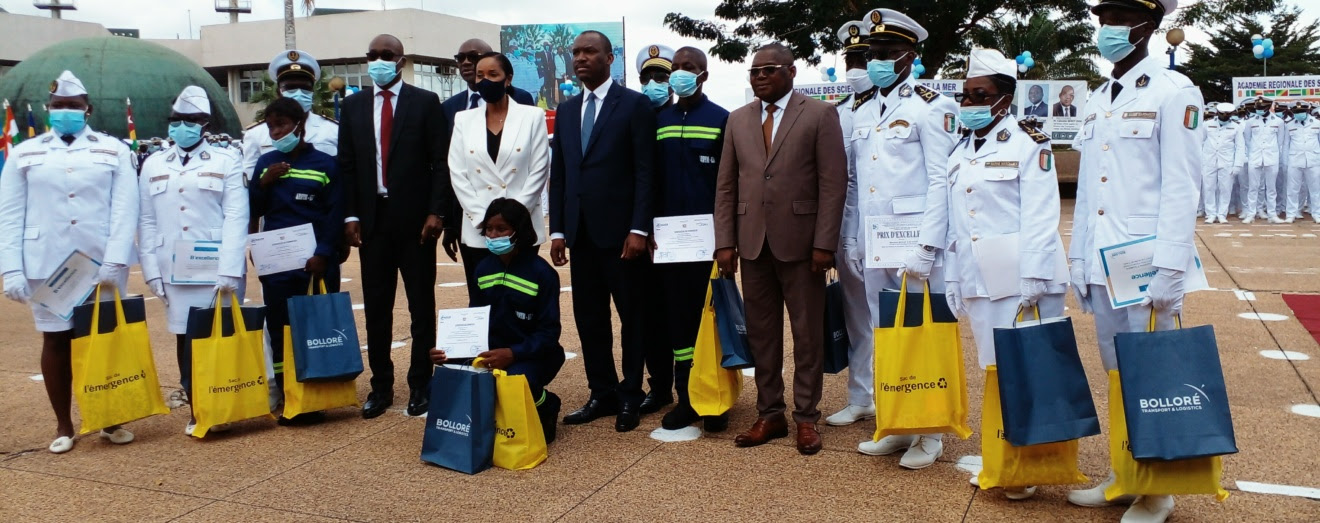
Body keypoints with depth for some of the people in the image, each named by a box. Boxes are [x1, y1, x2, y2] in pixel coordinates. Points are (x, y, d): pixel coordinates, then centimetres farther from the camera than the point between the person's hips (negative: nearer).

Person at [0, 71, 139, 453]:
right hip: (46, 264, 1)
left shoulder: (113, 150, 4)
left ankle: (112, 420, 19)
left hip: (103, 264, -1)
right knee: (56, 340, 7)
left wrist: (114, 262, -13)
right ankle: (63, 426, 18)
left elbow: (125, 209, -3)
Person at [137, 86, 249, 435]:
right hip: (175, 271, 3)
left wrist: (228, 270, -13)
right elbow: (147, 221, 10)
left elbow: (236, 217, -5)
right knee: (185, 338, 4)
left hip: (217, 269, -3)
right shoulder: (153, 165, 13)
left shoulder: (226, 161, 2)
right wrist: (151, 271, 1)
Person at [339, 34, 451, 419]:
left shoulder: (426, 102, -1)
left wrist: (436, 212, -11)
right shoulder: (352, 106, 9)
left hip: (415, 218, -3)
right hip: (372, 218, 3)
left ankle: (421, 384, 15)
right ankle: (381, 385, 17)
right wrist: (351, 216, 0)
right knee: (376, 307, 7)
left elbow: (441, 162, -3)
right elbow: (346, 165, 8)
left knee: (422, 305, 5)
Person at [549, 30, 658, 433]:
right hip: (580, 231, 6)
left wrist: (639, 229, -15)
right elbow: (558, 174, 13)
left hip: (620, 230, -5)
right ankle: (602, 394, 20)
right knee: (589, 319, 9)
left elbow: (645, 171, -9)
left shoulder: (635, 104, -3)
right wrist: (557, 230, 6)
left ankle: (630, 398, 16)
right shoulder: (566, 111, 14)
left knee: (632, 317, 5)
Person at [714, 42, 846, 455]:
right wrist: (725, 242, 2)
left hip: (800, 241, -4)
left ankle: (806, 417, 15)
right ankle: (769, 414, 18)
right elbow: (726, 185, 10)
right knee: (761, 332, 8)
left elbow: (833, 184, -6)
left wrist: (824, 244, -12)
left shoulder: (820, 115, 0)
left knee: (808, 333, 4)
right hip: (753, 242, 4)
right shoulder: (738, 120, 12)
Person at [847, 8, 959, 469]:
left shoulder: (930, 107, -6)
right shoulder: (862, 114, 14)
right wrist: (851, 240, 9)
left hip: (914, 242, -6)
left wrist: (925, 249, -18)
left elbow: (941, 182, -12)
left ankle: (929, 434, 12)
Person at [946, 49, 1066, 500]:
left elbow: (1041, 219, -12)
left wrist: (1032, 281, -17)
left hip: (1020, 281, -6)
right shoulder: (960, 153, 14)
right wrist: (953, 278, 11)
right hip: (978, 283, 6)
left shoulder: (1028, 145, -6)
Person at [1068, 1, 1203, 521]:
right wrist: (1079, 258, 12)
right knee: (1117, 378, 13)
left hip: (1147, 267, -6)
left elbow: (1181, 185, -11)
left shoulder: (1174, 92, -5)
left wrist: (1168, 268, -16)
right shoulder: (1098, 99, 15)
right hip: (1102, 266, 6)